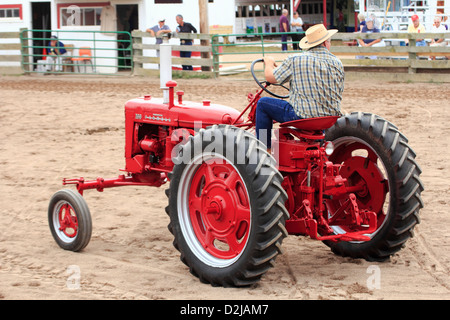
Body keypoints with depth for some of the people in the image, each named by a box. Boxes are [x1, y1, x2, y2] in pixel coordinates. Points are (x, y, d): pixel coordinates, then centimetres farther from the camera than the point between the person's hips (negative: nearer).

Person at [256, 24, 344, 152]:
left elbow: (270, 77, -1)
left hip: (302, 117, -5)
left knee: (263, 103, 11)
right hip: (331, 118, 6)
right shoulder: (337, 63, 3)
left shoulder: (295, 60, -9)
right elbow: (338, 93, 12)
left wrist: (269, 63, 21)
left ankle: (265, 149, 13)